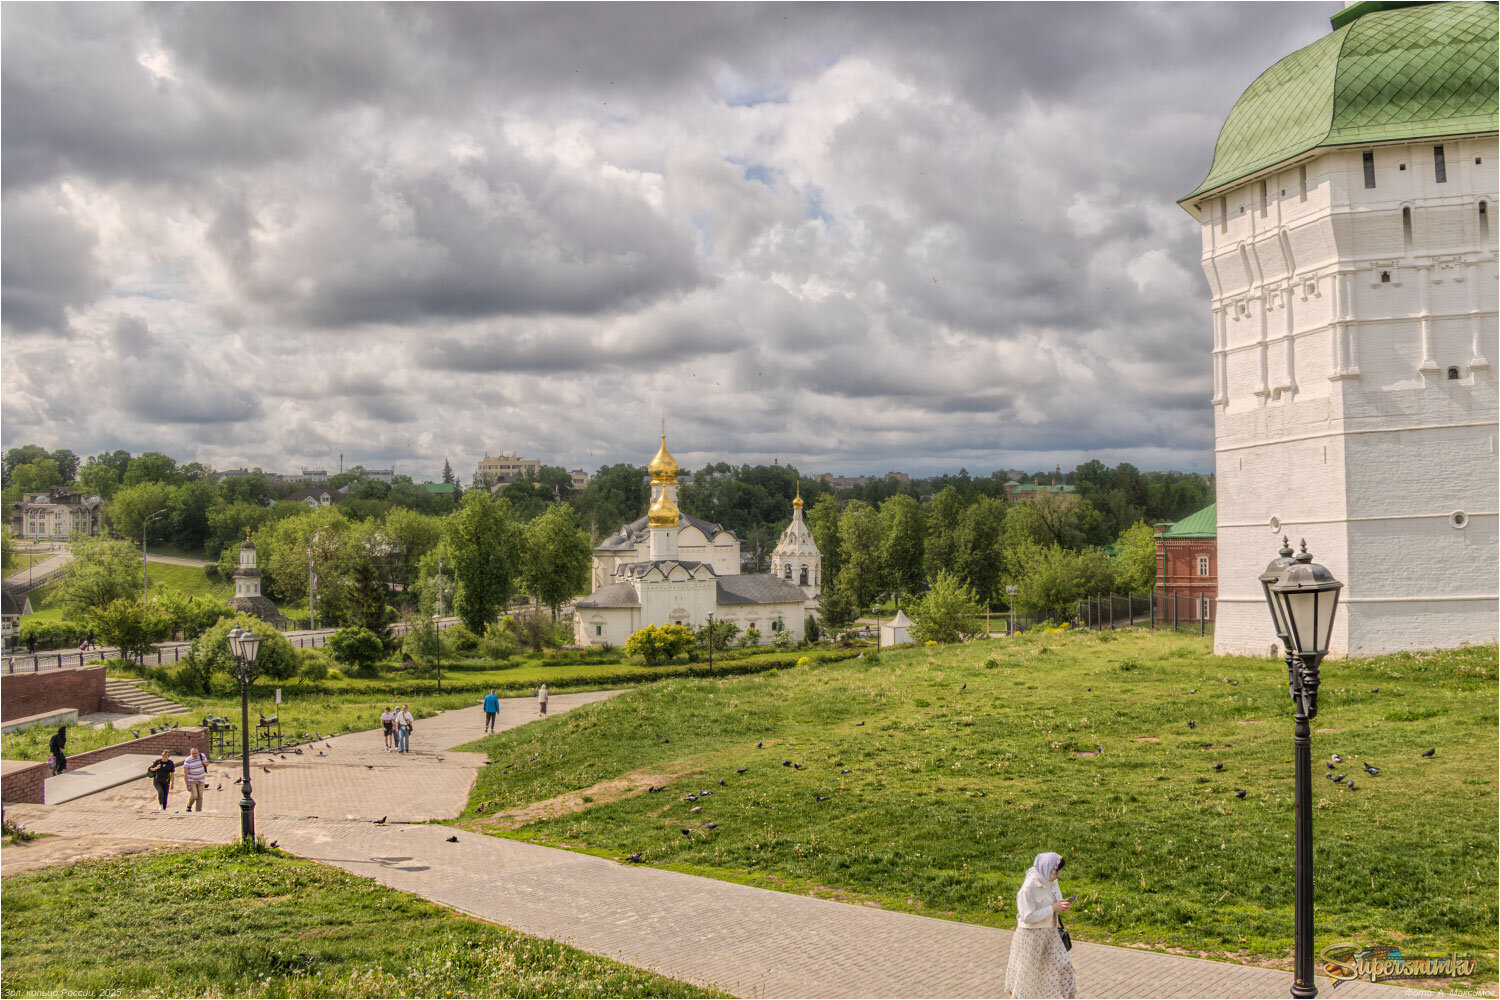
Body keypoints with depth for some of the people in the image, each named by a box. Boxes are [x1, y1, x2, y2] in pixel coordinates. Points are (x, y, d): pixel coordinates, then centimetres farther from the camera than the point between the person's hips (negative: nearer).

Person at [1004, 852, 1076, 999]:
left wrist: (1063, 904, -9)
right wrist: (1053, 908, -23)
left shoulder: (1050, 880, -1)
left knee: (1062, 967, 4)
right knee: (1026, 970, 10)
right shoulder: (1028, 887, -25)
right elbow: (1028, 916, -25)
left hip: (1049, 934, 7)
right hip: (1031, 936, -7)